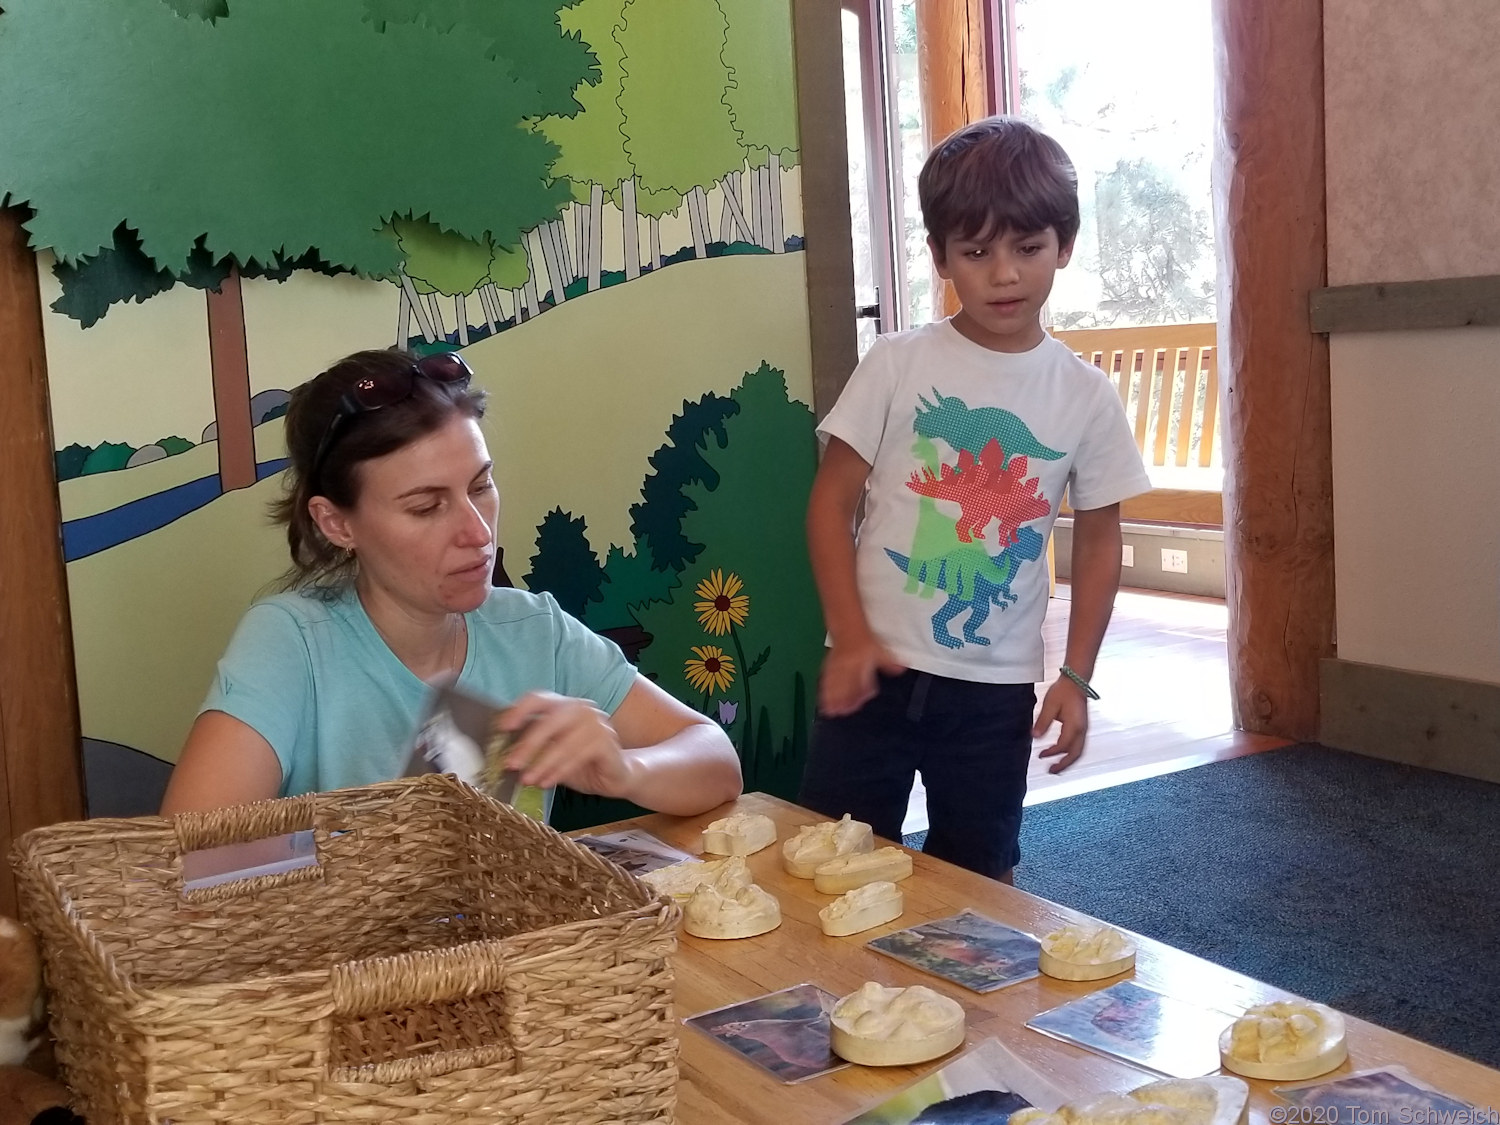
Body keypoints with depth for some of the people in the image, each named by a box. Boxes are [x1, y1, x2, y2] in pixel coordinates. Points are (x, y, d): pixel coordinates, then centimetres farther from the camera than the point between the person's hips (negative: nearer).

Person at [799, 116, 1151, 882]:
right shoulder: (898, 365, -6)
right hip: (879, 667, -1)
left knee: (975, 880, 13)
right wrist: (851, 637, -12)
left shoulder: (1085, 396, -1)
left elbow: (1098, 542, 6)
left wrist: (1076, 677, 2)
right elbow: (831, 502, -4)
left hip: (997, 688, 1)